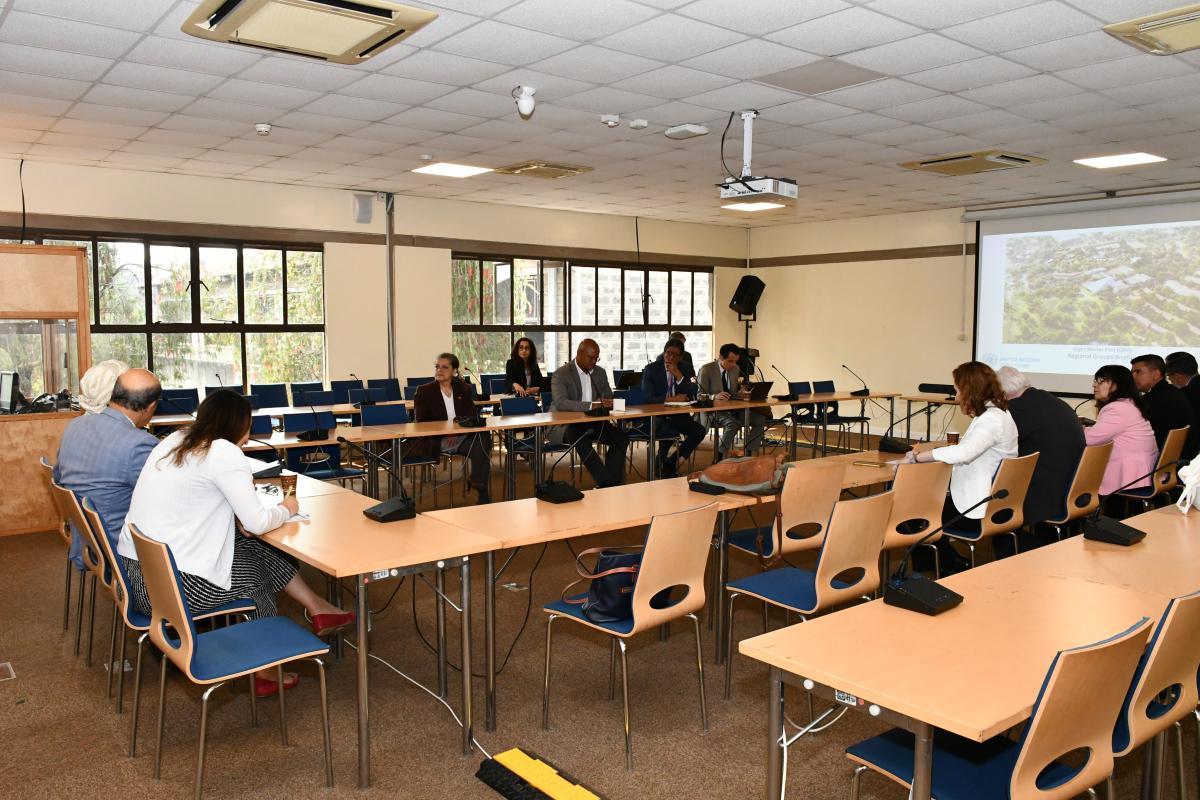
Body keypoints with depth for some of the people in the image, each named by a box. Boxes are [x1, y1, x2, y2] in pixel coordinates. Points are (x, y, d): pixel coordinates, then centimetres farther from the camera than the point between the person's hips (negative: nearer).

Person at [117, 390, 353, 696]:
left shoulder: (174, 441, 10)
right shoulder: (223, 453, -16)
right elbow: (258, 522, -17)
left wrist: (235, 514, 6)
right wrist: (286, 509, 4)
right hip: (171, 586, -8)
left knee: (254, 546, 14)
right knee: (258, 571, 16)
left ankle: (317, 608, 22)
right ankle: (265, 672, 31)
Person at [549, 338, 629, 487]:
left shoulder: (600, 372, 9)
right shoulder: (561, 374, -11)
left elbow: (609, 398, 14)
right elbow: (560, 403, -27)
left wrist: (605, 403, -13)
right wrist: (592, 405, -37)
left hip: (591, 423, 6)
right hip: (564, 424, -6)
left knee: (622, 438, -17)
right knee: (581, 439, -38)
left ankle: (610, 484, -16)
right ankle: (608, 482, -31)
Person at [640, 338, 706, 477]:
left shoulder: (687, 369, 6)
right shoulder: (651, 369, -3)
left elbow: (692, 395, -4)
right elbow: (647, 398, -13)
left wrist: (679, 376, -16)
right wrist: (672, 399, -20)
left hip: (679, 415, 4)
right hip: (656, 415, -4)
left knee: (700, 430, -21)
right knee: (671, 432, -34)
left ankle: (670, 463, -7)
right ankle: (660, 464, -5)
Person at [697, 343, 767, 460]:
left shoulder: (736, 369, 10)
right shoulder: (706, 370, -9)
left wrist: (741, 393, -6)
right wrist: (715, 396, -32)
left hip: (732, 409, 7)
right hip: (713, 410, -6)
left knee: (760, 419, -13)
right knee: (733, 423, -35)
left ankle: (748, 455, -6)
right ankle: (718, 459, -26)